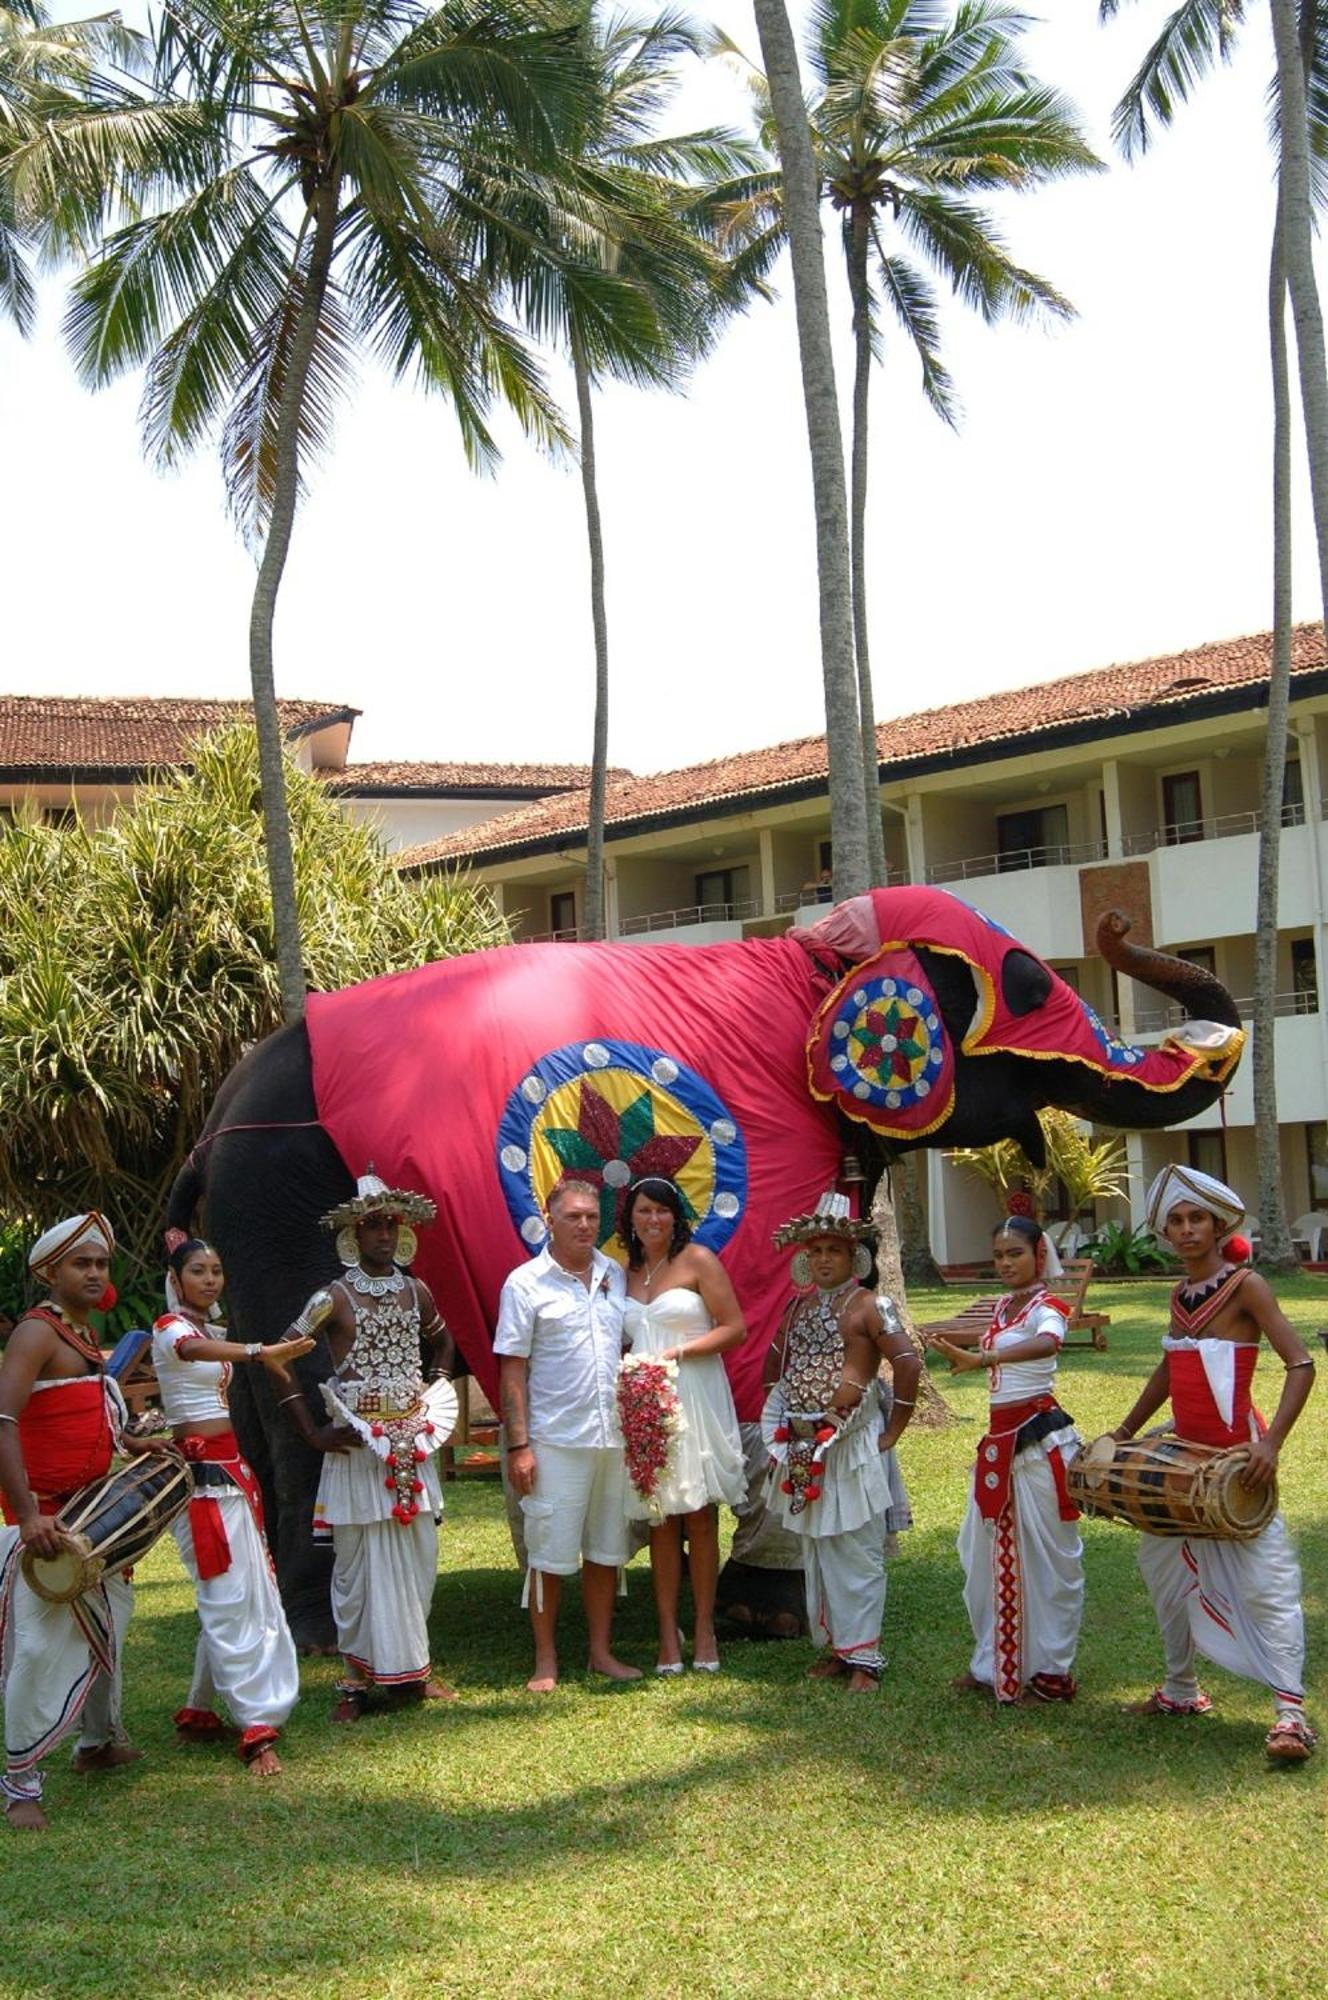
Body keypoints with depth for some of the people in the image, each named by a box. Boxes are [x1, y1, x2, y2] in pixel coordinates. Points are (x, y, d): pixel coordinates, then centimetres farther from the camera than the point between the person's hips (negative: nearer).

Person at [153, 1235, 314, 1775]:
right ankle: (257, 1727, -12)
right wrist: (260, 1353, -53)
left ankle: (200, 1713, 18)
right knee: (230, 1597, -11)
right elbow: (196, 1350, -35)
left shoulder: (214, 1330, 16)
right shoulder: (171, 1328, -11)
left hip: (231, 1468, 9)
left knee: (253, 1593, 9)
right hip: (197, 1472, -9)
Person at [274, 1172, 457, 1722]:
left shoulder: (416, 1292, 8)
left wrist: (440, 1396, 13)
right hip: (358, 1449, -5)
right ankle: (357, 1678, 4)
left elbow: (442, 1340, 28)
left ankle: (409, 1666, 18)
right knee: (359, 1565, -3)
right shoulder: (335, 1298, -7)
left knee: (418, 1560, 7)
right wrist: (314, 1434, -10)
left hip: (414, 1444, 5)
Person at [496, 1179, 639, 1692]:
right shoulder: (526, 1283, -4)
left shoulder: (615, 1276, 10)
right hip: (555, 1438, -5)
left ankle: (602, 1651, 21)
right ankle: (546, 1660, 10)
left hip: (613, 1436, 5)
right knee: (550, 1552, 0)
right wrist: (518, 1445, -11)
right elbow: (512, 1369, -6)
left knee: (606, 1549, 11)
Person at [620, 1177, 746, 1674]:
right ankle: (667, 1634, 5)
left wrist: (679, 1352, -14)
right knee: (660, 1522, 2)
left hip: (695, 1400, -4)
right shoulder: (625, 1273, 13)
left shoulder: (698, 1260, -2)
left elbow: (735, 1329, -6)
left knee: (700, 1518, -2)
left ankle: (704, 1629, 5)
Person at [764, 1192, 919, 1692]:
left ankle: (863, 1657, 1)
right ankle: (834, 1648, 21)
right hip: (802, 1447, 7)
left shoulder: (867, 1307, -8)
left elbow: (908, 1364, -15)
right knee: (815, 1553, 12)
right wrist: (779, 1425, 18)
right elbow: (776, 1364, 24)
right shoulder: (798, 1306, 11)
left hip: (852, 1445, -7)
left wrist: (893, 1431, -11)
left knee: (857, 1555, -4)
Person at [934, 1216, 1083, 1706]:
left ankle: (1051, 1670, 6)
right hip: (999, 1438, 9)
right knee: (990, 1551, 12)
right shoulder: (1002, 1306, 13)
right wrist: (960, 1350, 13)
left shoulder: (1046, 1307, -12)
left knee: (1046, 1553, -2)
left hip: (1039, 1436, -9)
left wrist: (981, 1358, -48)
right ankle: (995, 1663, 23)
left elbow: (1046, 1343, -35)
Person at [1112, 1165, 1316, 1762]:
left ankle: (1290, 1712, -13)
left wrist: (1271, 1442, -25)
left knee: (1265, 1581, -11)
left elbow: (1301, 1365, -16)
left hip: (1235, 1456, -8)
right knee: (1164, 1564, 16)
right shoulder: (1181, 1295, 11)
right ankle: (1180, 1691, 31)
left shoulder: (1244, 1285, -10)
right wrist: (1123, 1433, 25)